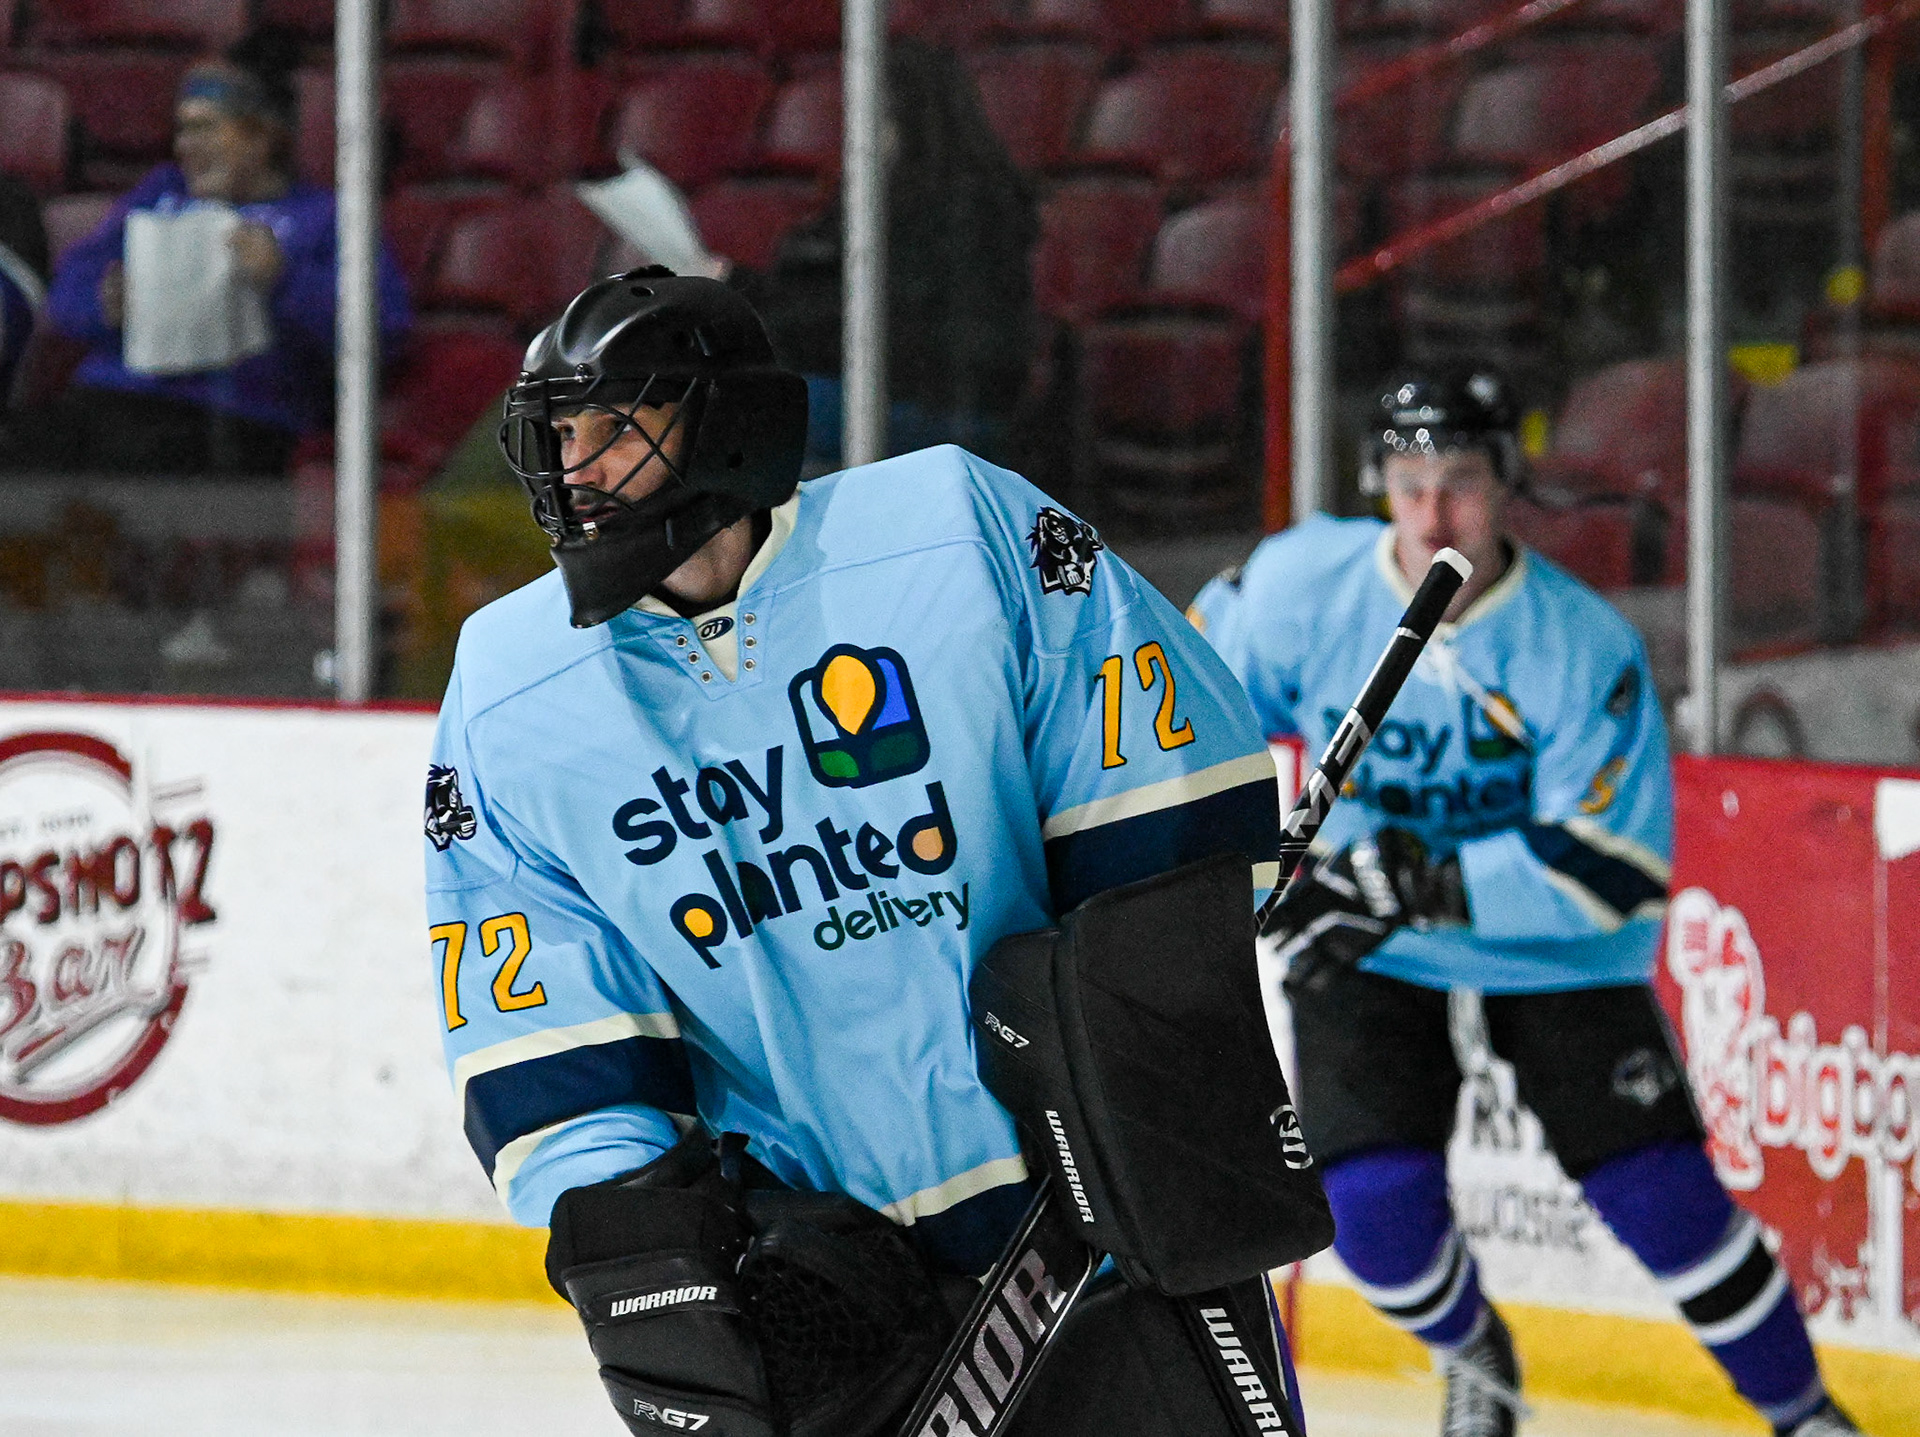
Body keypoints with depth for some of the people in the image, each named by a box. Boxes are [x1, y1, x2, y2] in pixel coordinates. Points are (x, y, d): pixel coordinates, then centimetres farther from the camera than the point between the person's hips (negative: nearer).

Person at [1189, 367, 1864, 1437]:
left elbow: (1620, 866, -27)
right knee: (1377, 1204, -14)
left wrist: (1427, 885, -36)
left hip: (1555, 950, -2)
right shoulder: (1302, 583, -17)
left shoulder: (1586, 646, -23)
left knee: (1660, 1195, -11)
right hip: (1368, 952, 2)